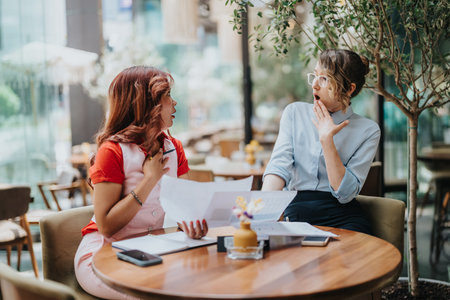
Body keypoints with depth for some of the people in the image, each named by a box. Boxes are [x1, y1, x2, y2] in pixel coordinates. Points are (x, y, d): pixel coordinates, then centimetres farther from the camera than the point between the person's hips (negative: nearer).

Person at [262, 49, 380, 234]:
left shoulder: (367, 130, 1)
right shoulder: (294, 113, 8)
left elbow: (345, 193, -7)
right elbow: (279, 164, -7)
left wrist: (327, 140, -13)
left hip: (340, 215, -1)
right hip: (295, 210, 1)